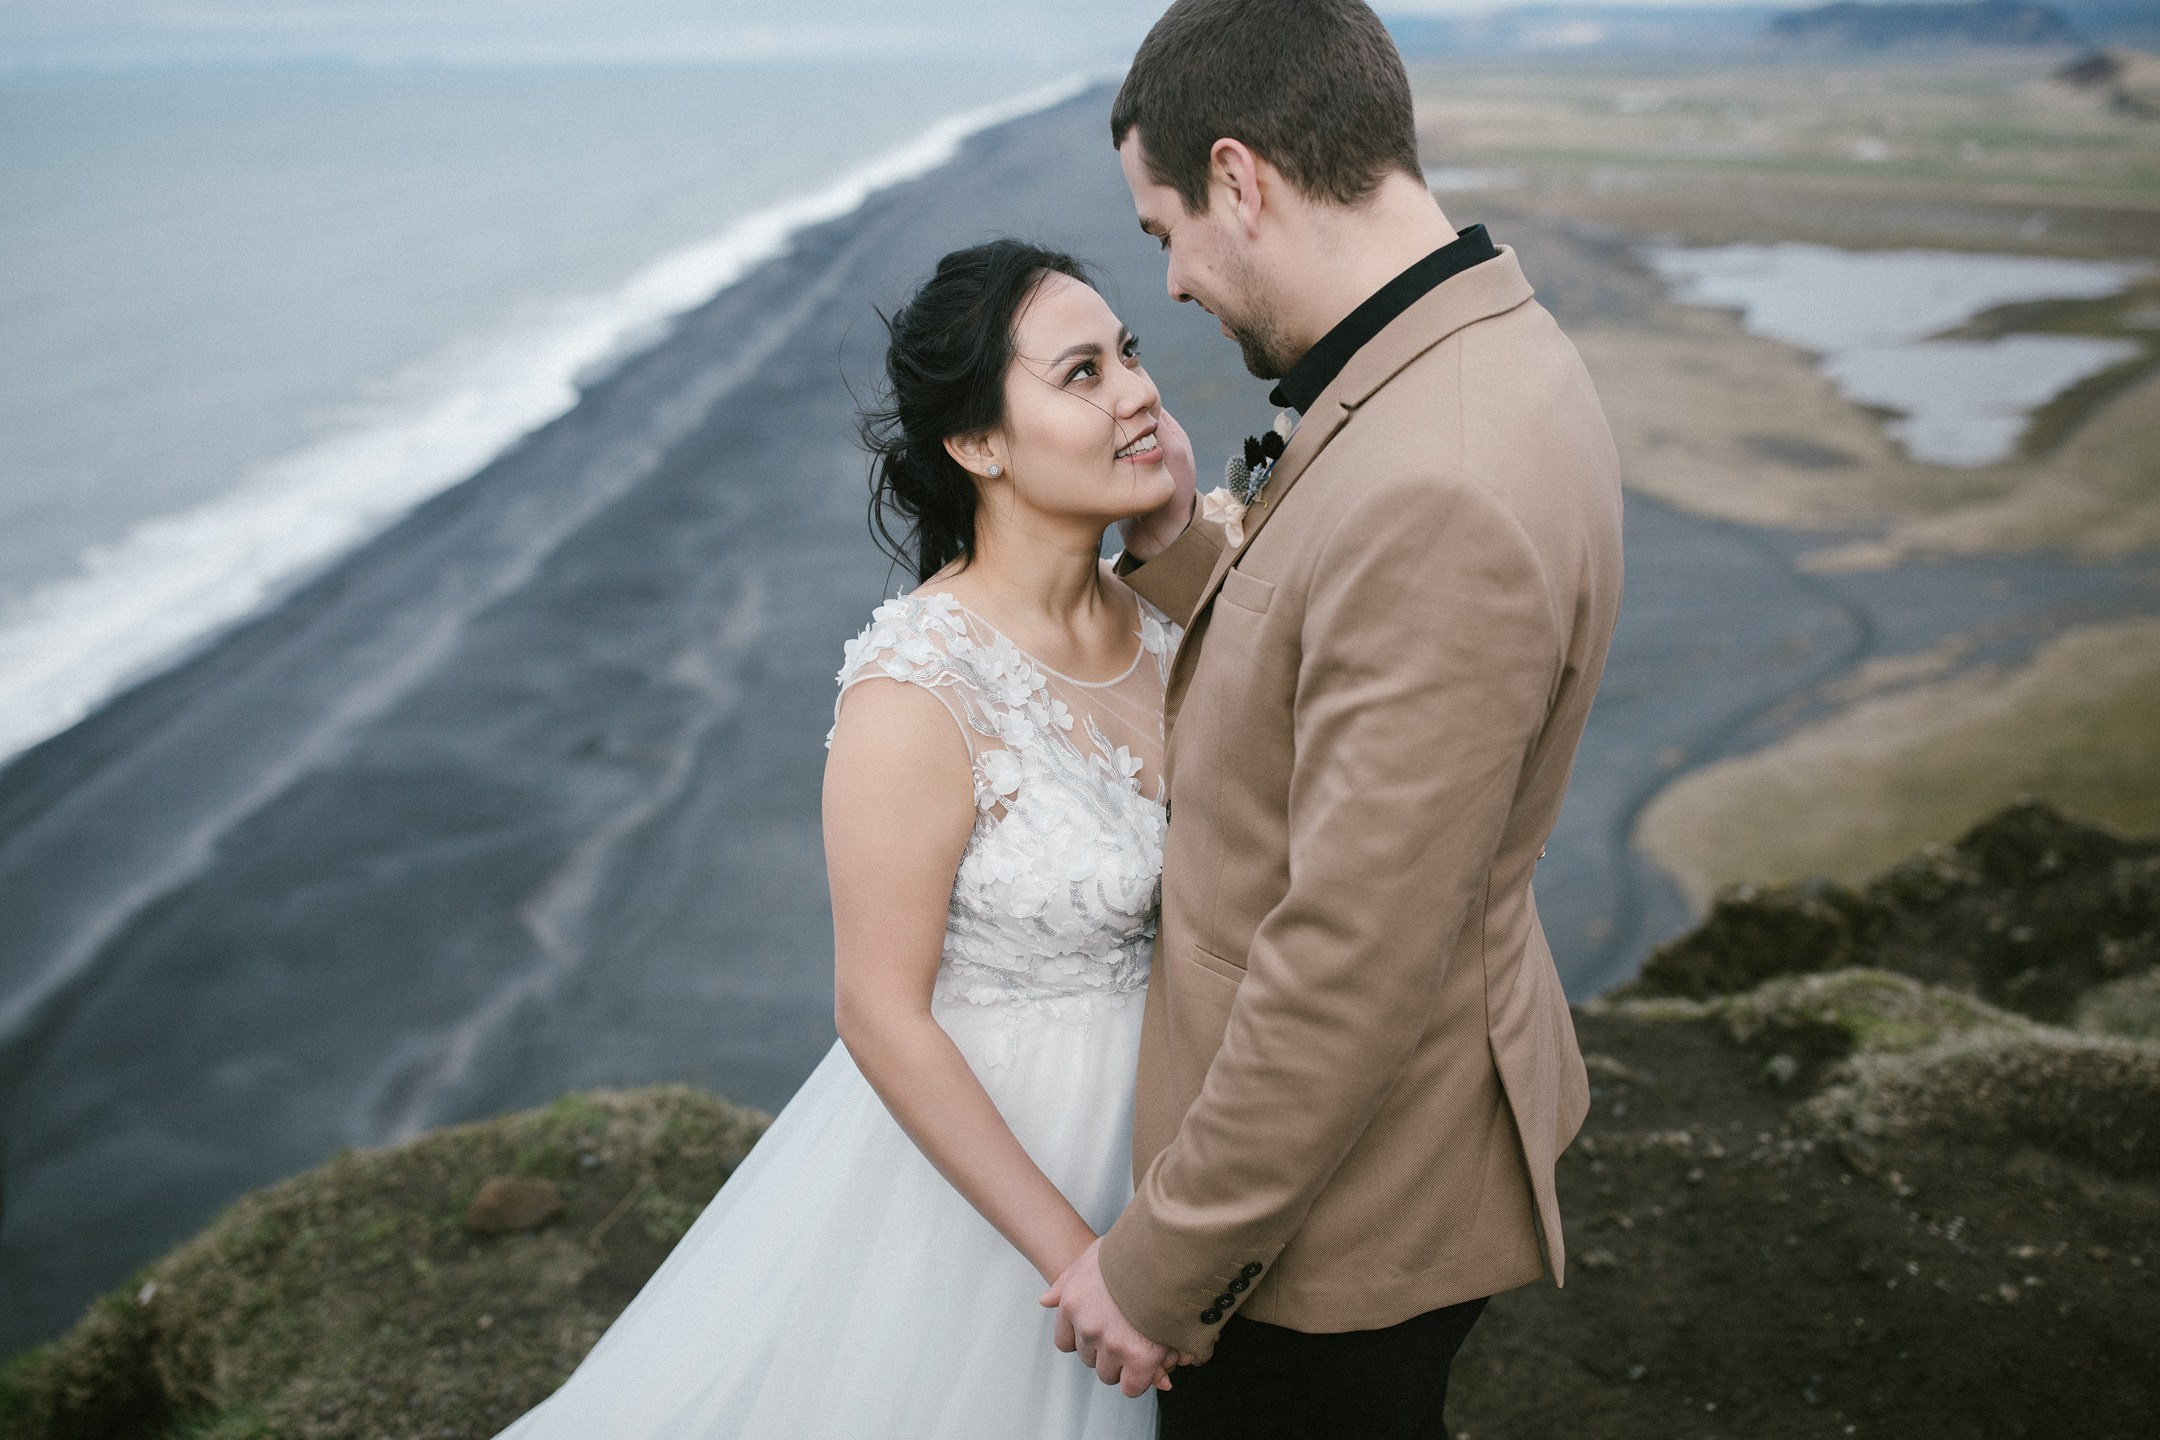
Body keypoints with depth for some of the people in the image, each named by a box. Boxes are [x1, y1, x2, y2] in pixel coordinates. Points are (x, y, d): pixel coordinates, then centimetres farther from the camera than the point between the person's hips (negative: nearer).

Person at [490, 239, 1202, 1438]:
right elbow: (880, 1014, -21)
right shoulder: (918, 690, -26)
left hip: (1142, 1119, 7)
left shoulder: (1154, 617, -5)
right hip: (968, 1130, -6)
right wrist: (1072, 1254, -19)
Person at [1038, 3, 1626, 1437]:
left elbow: (1352, 964, -30)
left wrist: (1161, 1261, -19)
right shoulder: (1476, 358, 0)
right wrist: (1179, 541, -5)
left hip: (1347, 1187, -9)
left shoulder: (1442, 501, -34)